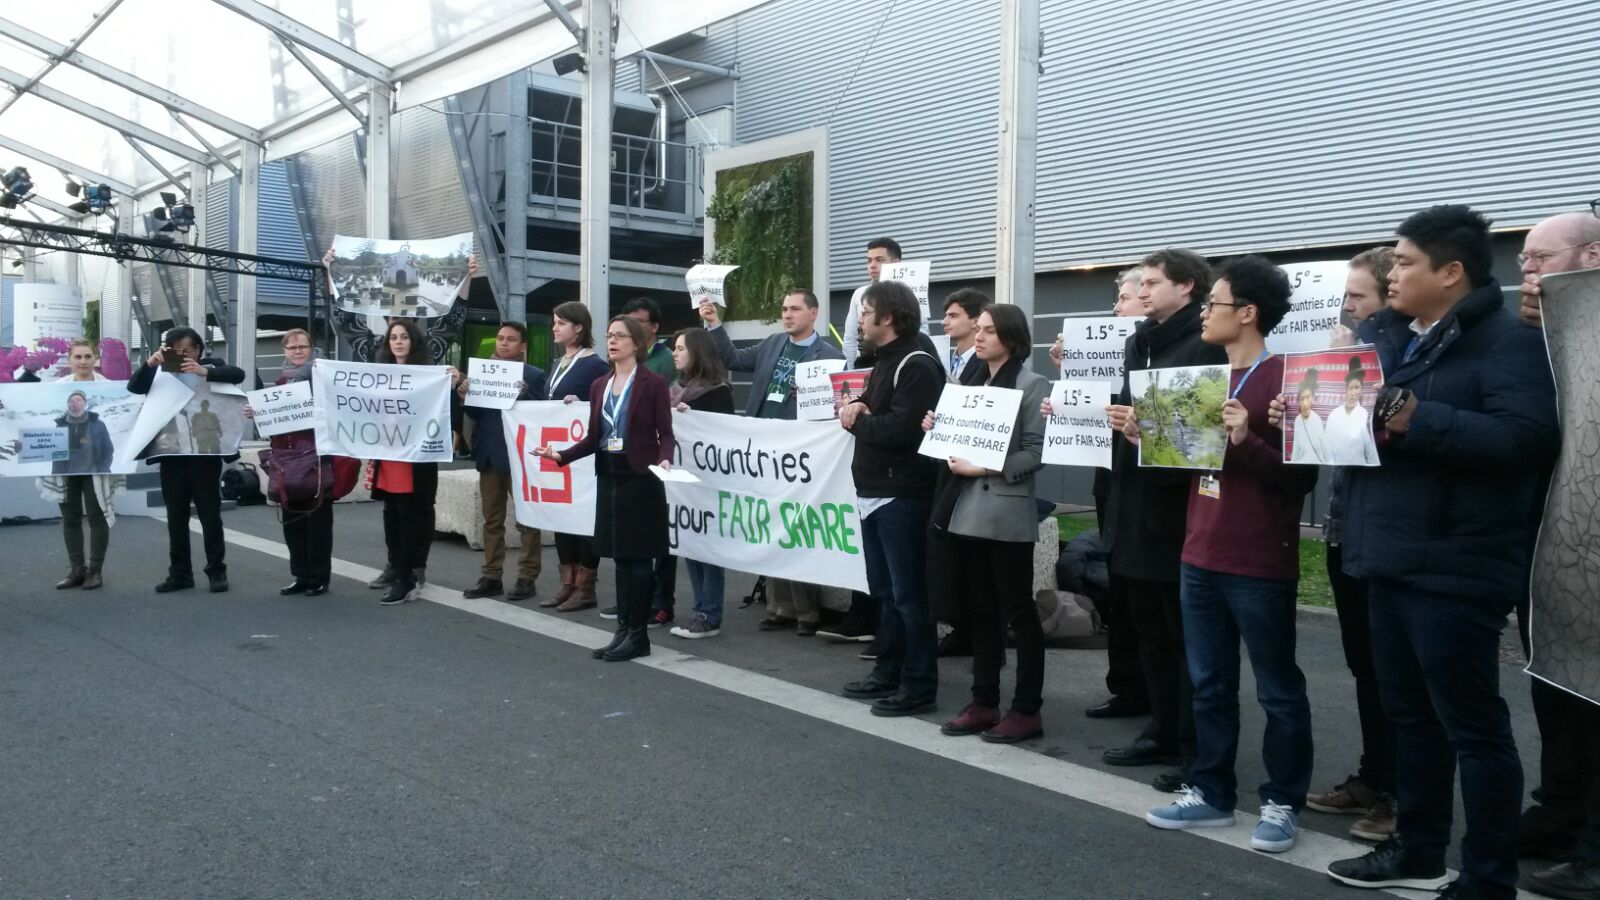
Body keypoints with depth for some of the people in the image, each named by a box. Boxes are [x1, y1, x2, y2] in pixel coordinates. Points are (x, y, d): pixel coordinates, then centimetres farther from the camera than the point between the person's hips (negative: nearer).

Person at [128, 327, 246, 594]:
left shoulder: (212, 367, 3)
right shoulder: (162, 372, 11)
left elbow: (238, 374, -14)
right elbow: (134, 388, 2)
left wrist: (204, 373, -29)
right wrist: (149, 364, -15)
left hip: (204, 453, -3)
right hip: (171, 454, 3)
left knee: (210, 514, 0)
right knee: (176, 517, 7)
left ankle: (217, 571, 7)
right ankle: (180, 573, 13)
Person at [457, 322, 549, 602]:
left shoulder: (534, 375, -5)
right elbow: (476, 415, 8)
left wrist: (523, 395, -27)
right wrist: (465, 397, -10)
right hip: (489, 454, 6)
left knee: (526, 520, 1)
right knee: (491, 520, 11)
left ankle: (527, 578, 5)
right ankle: (491, 577, 17)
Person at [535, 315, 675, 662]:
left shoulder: (653, 383, -5)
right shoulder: (599, 385, 12)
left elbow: (665, 434, -7)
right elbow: (593, 438, 11)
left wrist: (664, 460, -26)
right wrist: (561, 455, -2)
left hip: (640, 478, -6)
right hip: (608, 477, 6)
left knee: (638, 557, -1)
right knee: (620, 556, 10)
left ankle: (638, 636, 6)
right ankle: (624, 630, 17)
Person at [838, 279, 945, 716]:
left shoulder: (918, 365, -13)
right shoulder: (883, 362, 18)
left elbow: (901, 428, -24)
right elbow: (872, 411, 19)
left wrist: (856, 422, -9)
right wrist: (856, 408, -3)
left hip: (903, 495, -10)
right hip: (874, 493, 10)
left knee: (909, 594, -4)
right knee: (883, 591, 15)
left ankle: (919, 685, 3)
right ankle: (889, 672, 25)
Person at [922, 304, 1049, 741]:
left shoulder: (1032, 386, -4)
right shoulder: (969, 381, 16)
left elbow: (1036, 453, -11)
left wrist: (984, 468, -17)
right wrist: (936, 429, 1)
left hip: (1005, 512, -7)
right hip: (965, 509, 7)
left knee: (1017, 612, 1)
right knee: (978, 610, 12)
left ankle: (1027, 709, 9)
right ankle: (984, 702, 21)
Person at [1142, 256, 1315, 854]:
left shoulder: (1282, 379, -11)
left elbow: (1301, 475, -15)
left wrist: (1246, 441, -27)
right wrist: (1149, 439, 6)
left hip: (1259, 564, -8)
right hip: (1201, 557, 8)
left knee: (1276, 689, 6)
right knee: (1209, 683, 14)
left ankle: (1282, 803, 18)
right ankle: (1210, 792, 25)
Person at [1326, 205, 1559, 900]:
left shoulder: (1508, 340, -10)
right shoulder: (1389, 335, 15)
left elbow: (1526, 438, -24)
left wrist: (1410, 417, -25)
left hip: (1454, 568, -8)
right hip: (1391, 557, 8)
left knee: (1473, 725, 1)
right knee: (1410, 713, 17)